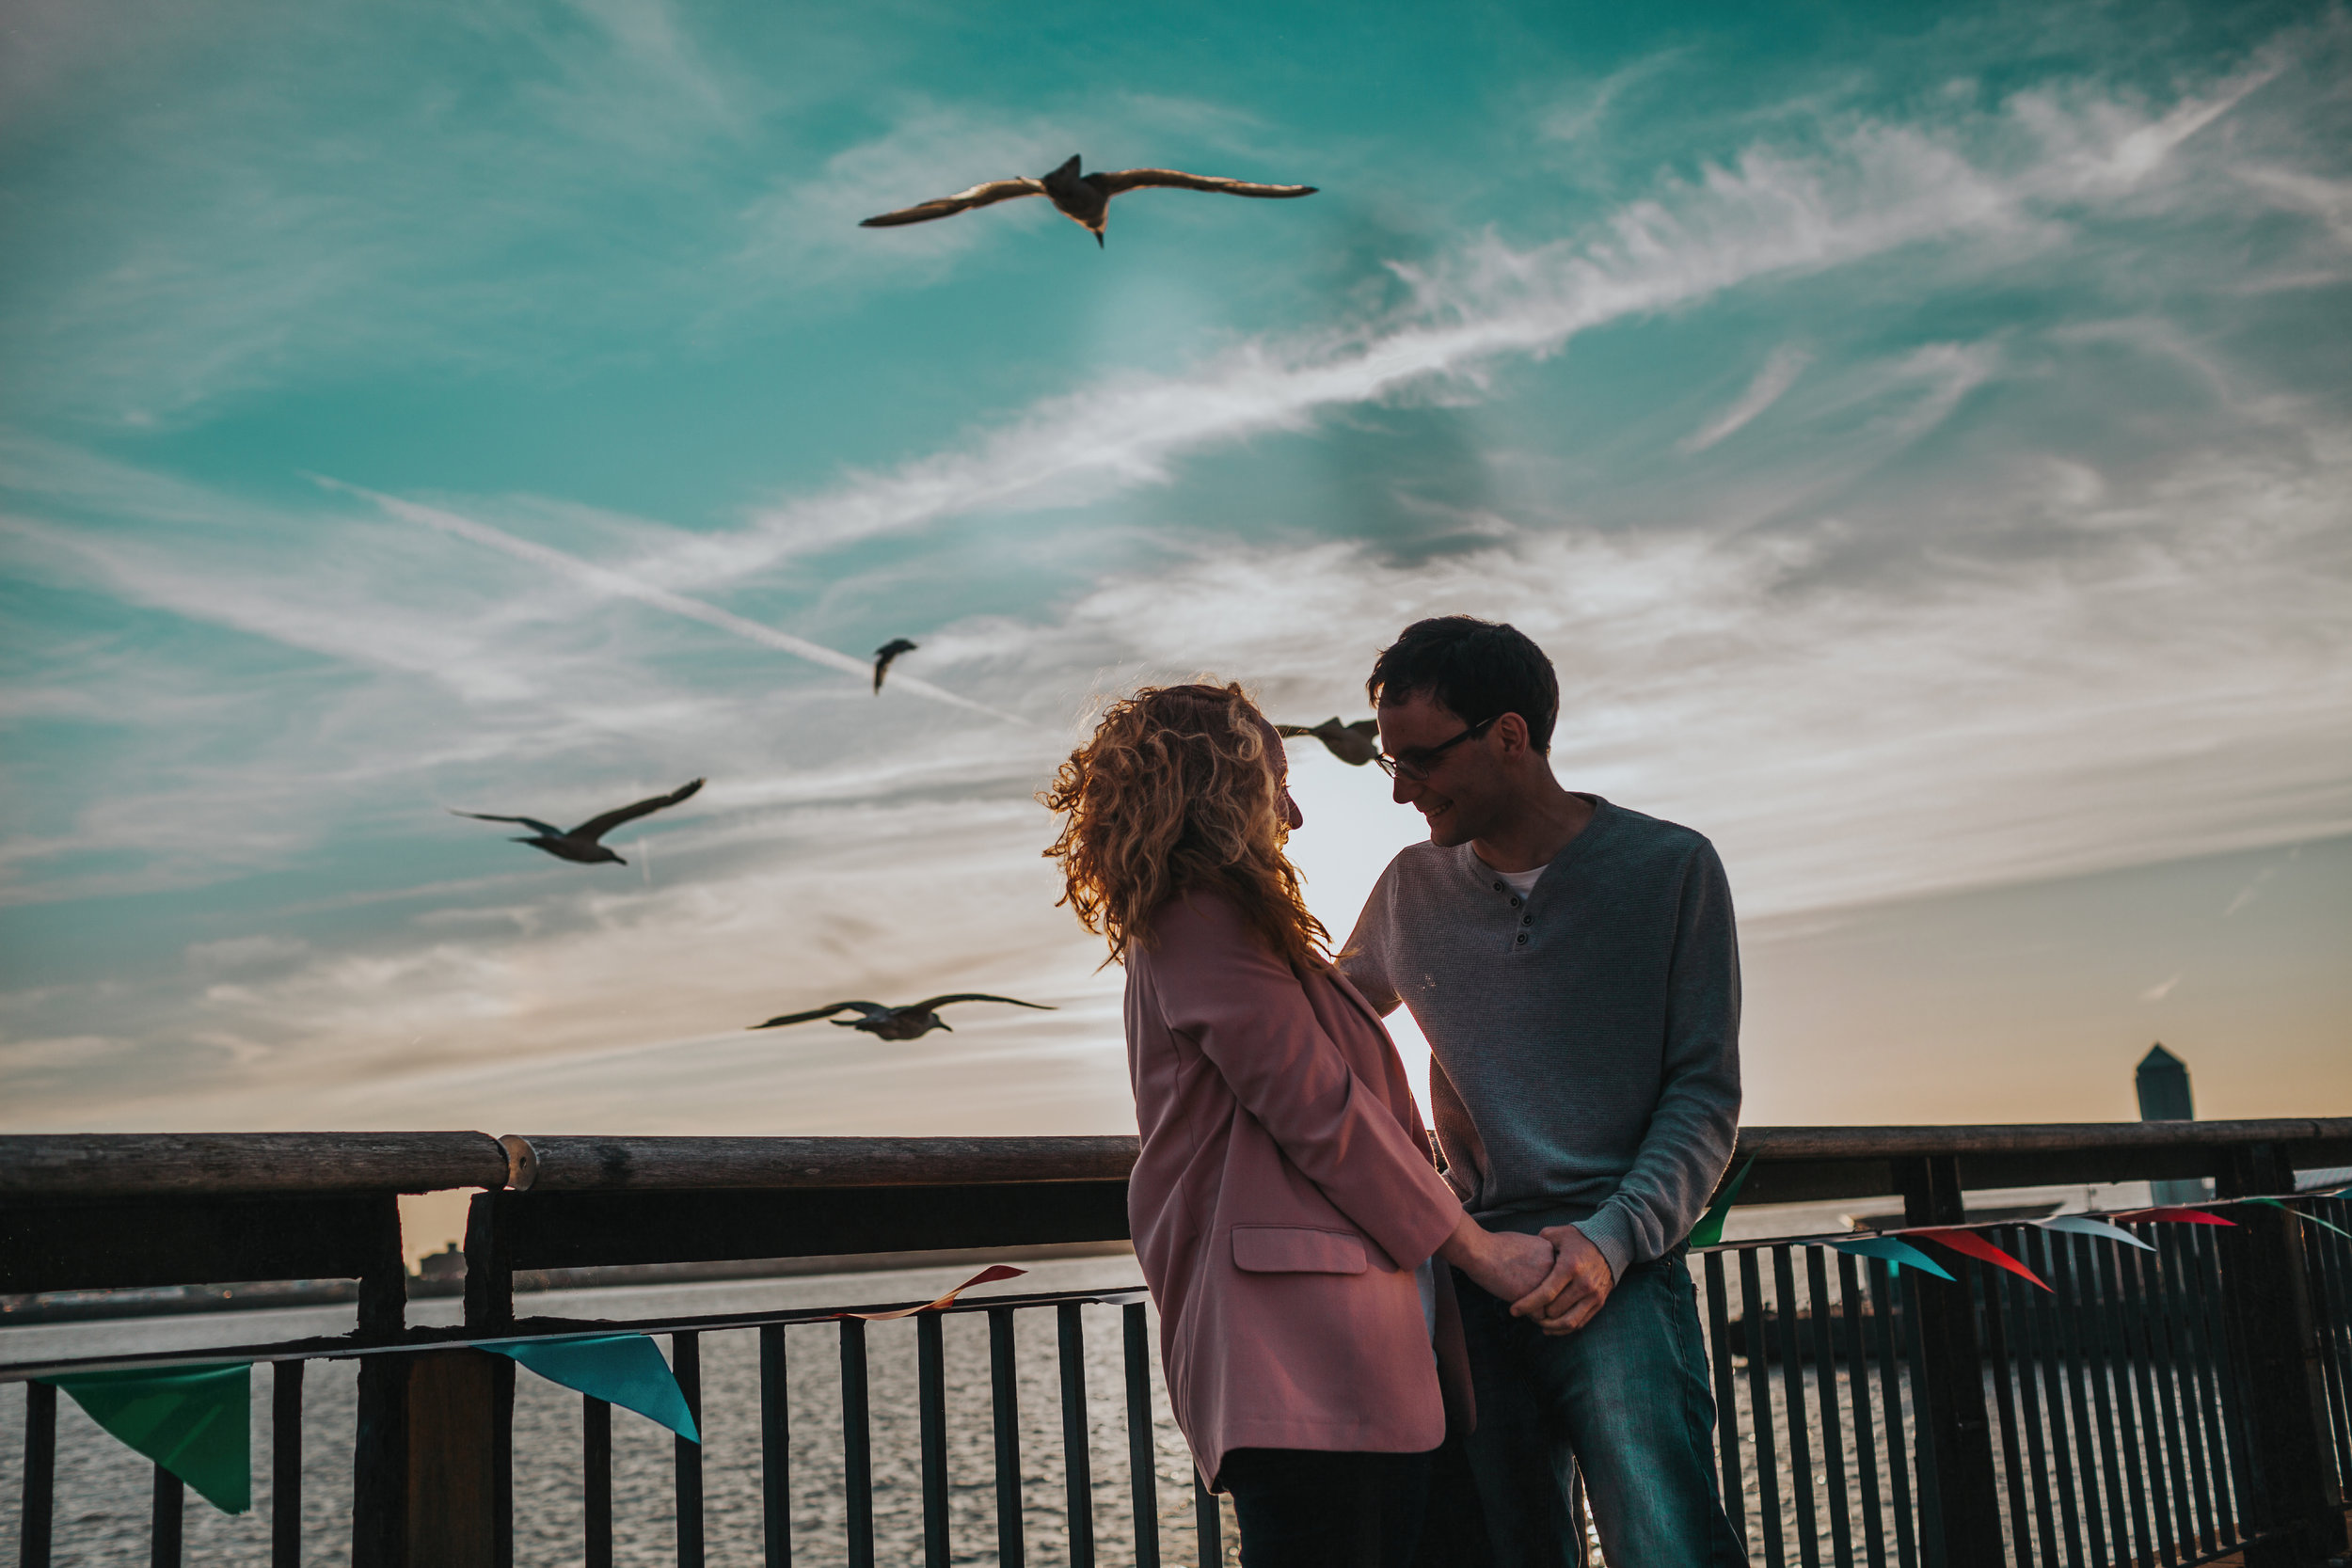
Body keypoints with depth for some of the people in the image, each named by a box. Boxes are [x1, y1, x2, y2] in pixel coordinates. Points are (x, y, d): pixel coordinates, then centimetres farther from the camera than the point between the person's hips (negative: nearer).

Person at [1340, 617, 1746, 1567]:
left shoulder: (1670, 867, 0)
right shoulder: (1411, 891, 10)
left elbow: (1704, 1091, -2)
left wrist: (1613, 1238, -15)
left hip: (1616, 1273, -3)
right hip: (1472, 1273, 4)